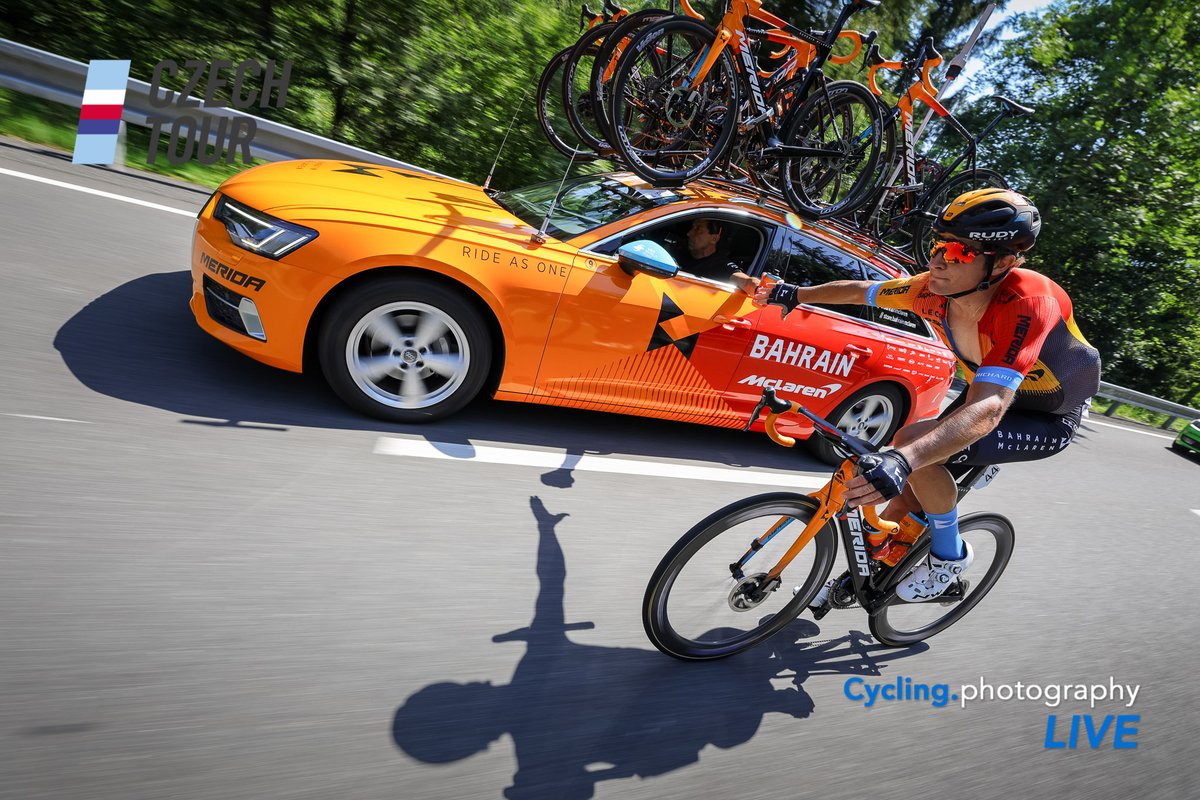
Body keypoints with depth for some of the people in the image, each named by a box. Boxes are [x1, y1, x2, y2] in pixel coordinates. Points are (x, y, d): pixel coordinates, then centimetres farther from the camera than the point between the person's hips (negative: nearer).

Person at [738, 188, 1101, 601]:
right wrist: (792, 295, -4)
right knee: (901, 502, 2)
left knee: (912, 441, -28)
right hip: (991, 389, 6)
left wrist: (901, 461, -62)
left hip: (1048, 421, -6)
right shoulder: (934, 290, -21)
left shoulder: (1027, 303, -38)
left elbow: (987, 411, -48)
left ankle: (950, 555, -3)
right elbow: (859, 291, -2)